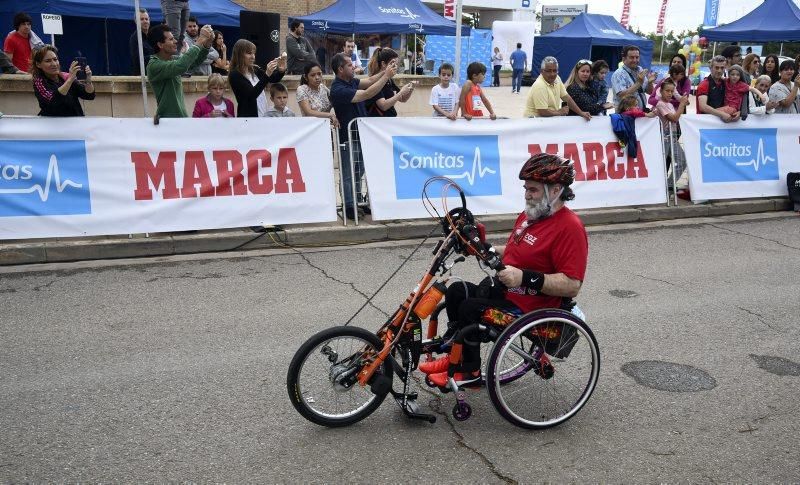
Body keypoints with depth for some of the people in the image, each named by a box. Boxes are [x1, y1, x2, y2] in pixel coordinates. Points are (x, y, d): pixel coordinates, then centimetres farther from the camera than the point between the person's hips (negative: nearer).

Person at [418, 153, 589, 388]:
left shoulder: (569, 227, -21)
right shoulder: (530, 214, 9)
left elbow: (572, 285, -27)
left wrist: (524, 277, -31)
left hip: (531, 310, -10)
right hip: (506, 292, 10)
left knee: (470, 309, -20)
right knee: (457, 291, 3)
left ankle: (470, 372, 0)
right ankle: (455, 354, 14)